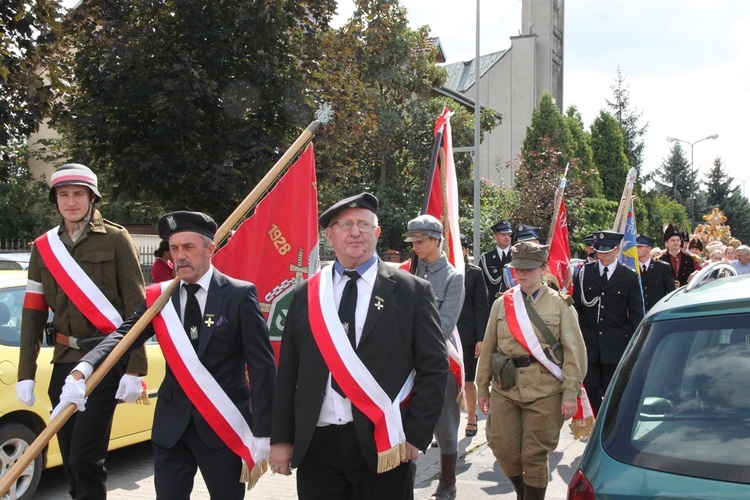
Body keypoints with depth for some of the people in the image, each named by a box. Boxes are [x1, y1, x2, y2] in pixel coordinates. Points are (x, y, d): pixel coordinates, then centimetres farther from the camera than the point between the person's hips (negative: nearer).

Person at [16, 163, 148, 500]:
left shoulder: (115, 239, -4)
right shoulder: (43, 247, 9)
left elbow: (137, 306, -7)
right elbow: (32, 314, 9)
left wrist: (135, 369, -12)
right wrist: (26, 374, 4)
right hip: (64, 363, 5)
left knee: (85, 458, -8)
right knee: (71, 459, 12)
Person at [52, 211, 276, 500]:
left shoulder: (239, 295, -8)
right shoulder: (157, 296, 4)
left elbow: (262, 365, -9)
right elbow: (123, 336, -10)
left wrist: (262, 433, -12)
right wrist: (82, 370, -30)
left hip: (224, 427, -3)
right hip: (171, 425, 3)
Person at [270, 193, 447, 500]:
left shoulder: (412, 291, -2)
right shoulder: (307, 294, 7)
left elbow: (434, 367, -3)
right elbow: (288, 371, 8)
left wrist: (415, 434, -9)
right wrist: (281, 438, 4)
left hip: (382, 445, -2)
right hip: (316, 444, 3)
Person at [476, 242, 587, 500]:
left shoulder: (560, 304, -1)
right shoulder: (501, 303, 8)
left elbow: (574, 352, -4)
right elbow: (488, 348, 10)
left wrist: (570, 393, -10)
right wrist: (482, 387, 8)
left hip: (544, 391, -3)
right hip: (504, 389, 3)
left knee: (534, 455, 3)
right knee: (503, 448, 6)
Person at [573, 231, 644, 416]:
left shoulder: (629, 277, 2)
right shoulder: (585, 272, 5)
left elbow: (635, 315, 2)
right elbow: (576, 307, 6)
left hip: (615, 345, -1)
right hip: (589, 344, 2)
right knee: (591, 388, 3)